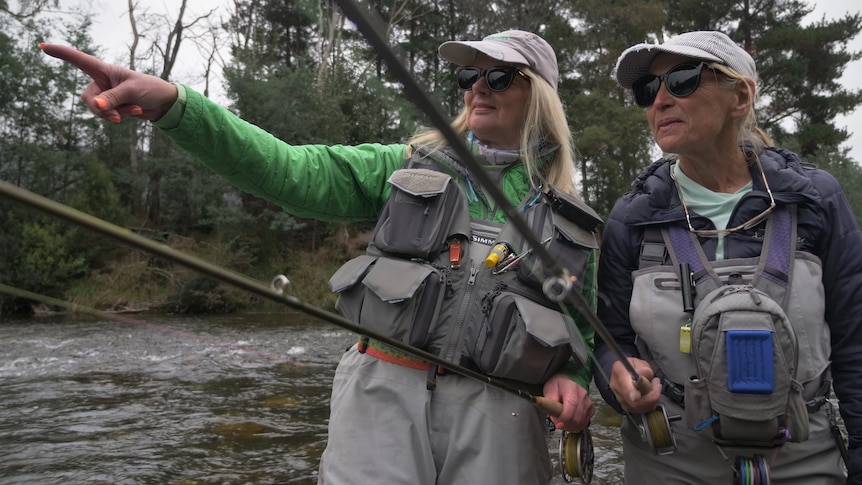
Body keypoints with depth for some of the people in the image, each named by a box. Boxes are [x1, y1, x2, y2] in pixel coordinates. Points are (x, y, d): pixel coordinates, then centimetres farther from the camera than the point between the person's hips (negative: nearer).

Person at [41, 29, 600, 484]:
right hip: (385, 391, 0)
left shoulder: (570, 214, 12)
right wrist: (172, 104, -13)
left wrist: (570, 377, -5)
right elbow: (292, 170, -2)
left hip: (499, 418, 1)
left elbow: (583, 324, 18)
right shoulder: (412, 165, 10)